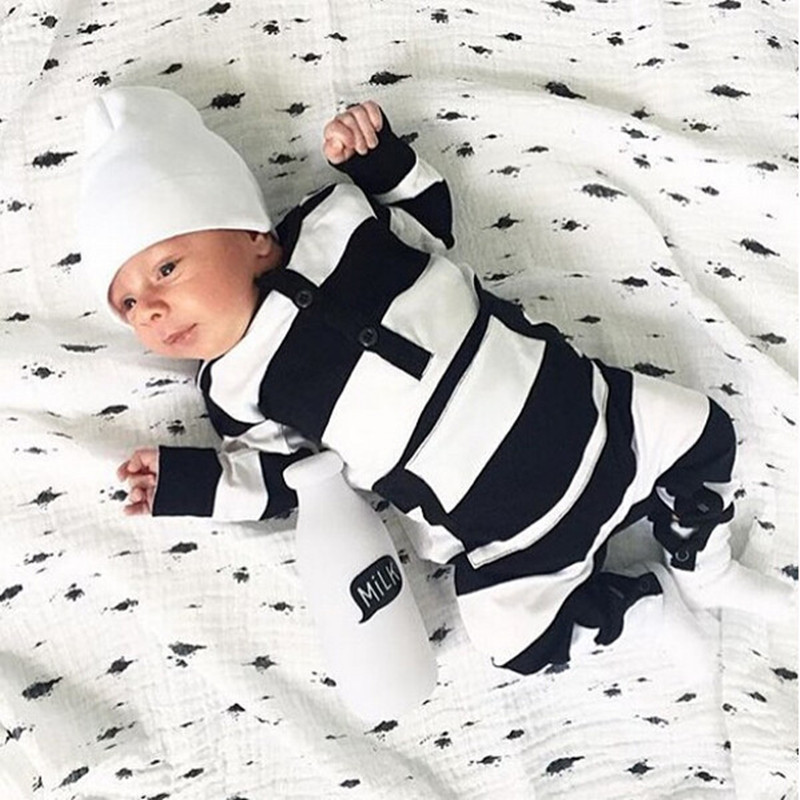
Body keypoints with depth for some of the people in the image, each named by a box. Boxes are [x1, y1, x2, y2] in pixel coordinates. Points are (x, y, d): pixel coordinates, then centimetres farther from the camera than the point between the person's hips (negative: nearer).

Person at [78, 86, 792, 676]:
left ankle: (704, 568, 34)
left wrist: (380, 158, -8)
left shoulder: (335, 224, -9)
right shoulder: (237, 391, -8)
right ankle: (645, 602, 14)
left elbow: (432, 222, 8)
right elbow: (286, 467, 3)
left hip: (572, 405, 1)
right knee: (521, 639, -13)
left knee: (703, 433, 9)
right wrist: (189, 483, -4)